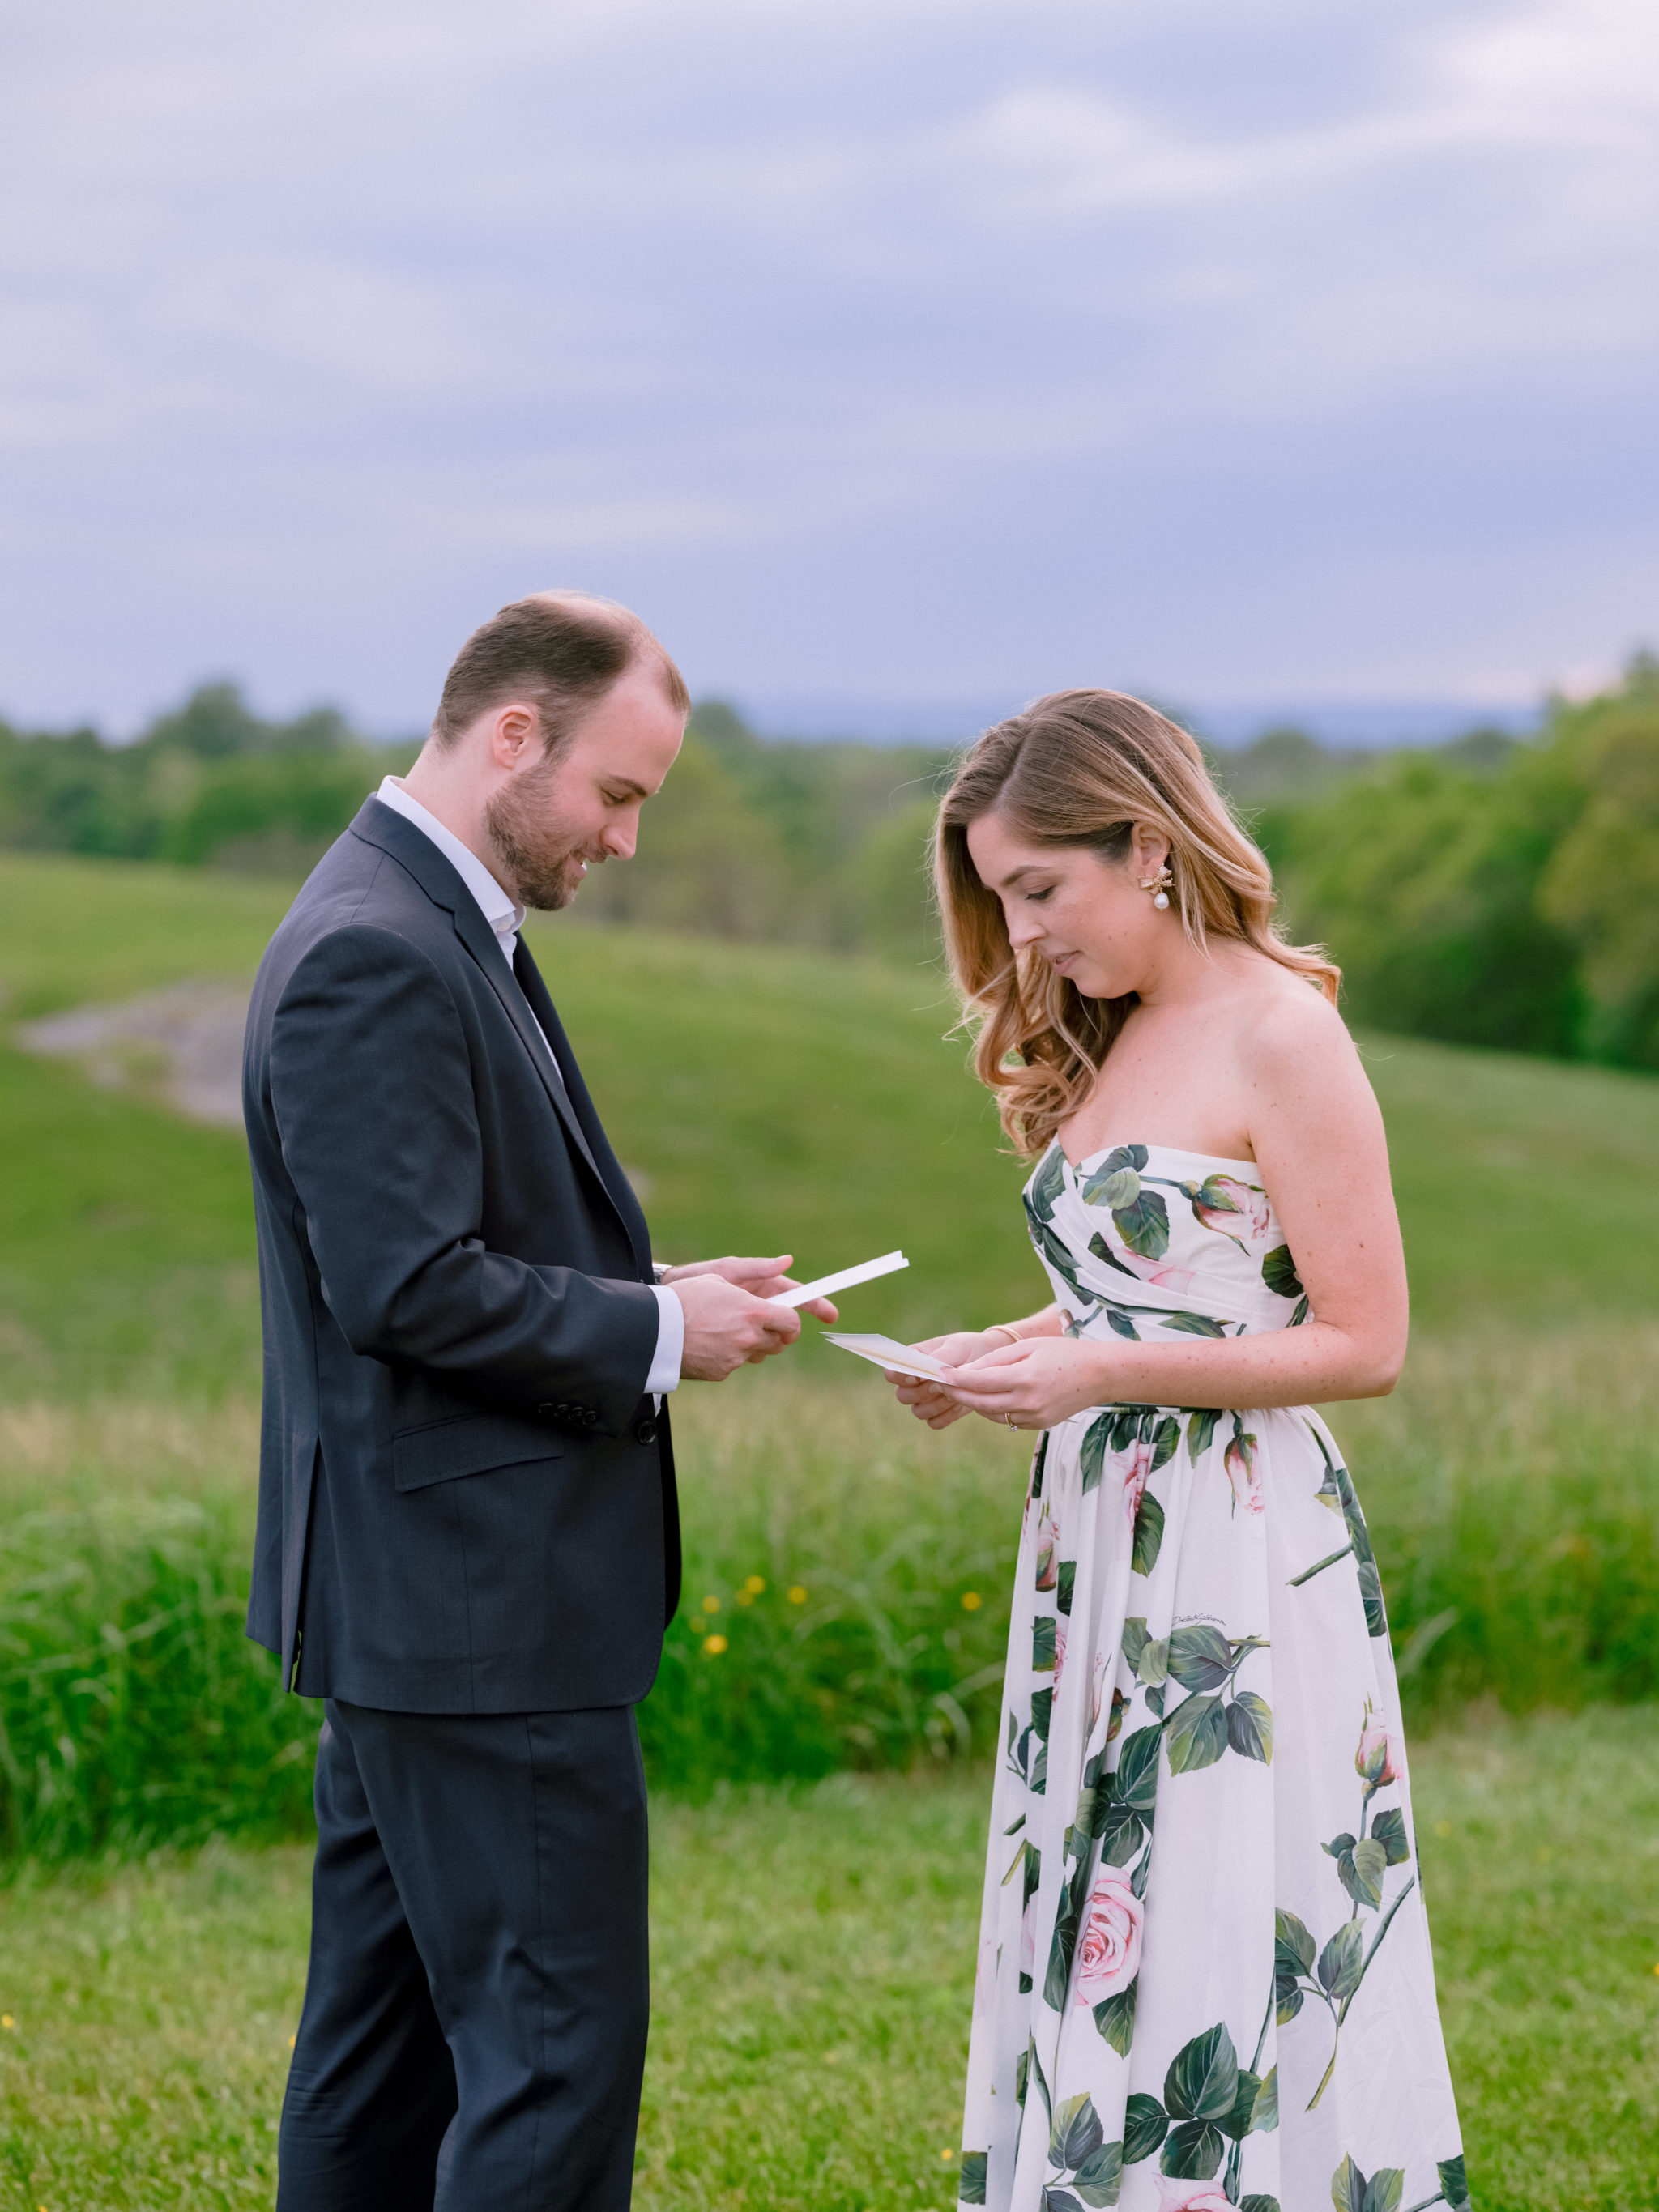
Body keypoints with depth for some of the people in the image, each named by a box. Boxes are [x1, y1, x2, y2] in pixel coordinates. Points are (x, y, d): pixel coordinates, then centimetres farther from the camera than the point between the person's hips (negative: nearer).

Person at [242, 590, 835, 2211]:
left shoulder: (436, 928, 15)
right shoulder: (373, 956, -18)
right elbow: (411, 1286, -24)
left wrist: (647, 1294, 7)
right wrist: (654, 1334, -12)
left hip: (418, 1593, 11)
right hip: (481, 1606, -11)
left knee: (390, 2038, 16)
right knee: (557, 2043, -5)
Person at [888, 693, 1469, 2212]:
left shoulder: (1281, 1035, -10)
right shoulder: (1111, 1042, 14)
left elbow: (1364, 1342, -13)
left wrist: (1100, 1374, -16)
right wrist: (1003, 1355, 3)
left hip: (1243, 1560, -8)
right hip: (1101, 1541, 8)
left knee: (1220, 1956, -6)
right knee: (1101, 1950, 9)